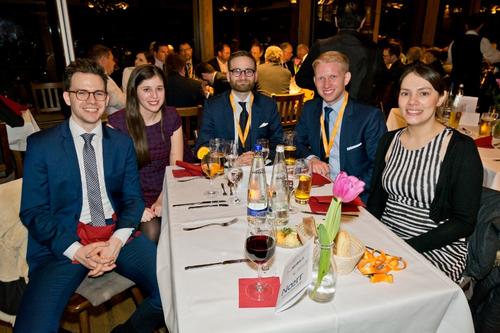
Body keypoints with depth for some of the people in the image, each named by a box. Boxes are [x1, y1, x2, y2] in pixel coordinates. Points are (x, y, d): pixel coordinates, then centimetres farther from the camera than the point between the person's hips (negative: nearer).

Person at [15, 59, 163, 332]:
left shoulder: (122, 142, 9)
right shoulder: (41, 145, 1)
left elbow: (133, 198, 8)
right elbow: (33, 211, 0)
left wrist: (117, 239, -11)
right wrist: (76, 250, -14)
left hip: (117, 234, 2)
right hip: (62, 244, -2)